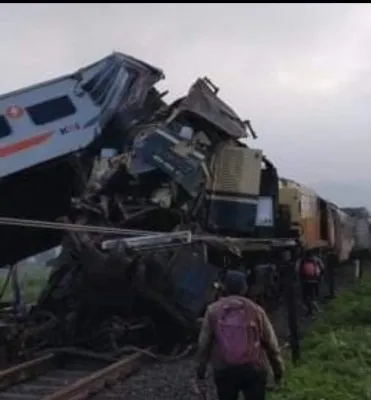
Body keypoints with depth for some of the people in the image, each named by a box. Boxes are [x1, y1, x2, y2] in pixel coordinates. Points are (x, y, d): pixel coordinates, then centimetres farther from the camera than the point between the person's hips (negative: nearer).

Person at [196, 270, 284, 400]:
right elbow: (271, 343, 6)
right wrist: (278, 368, 16)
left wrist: (201, 368, 16)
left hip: (224, 370, 1)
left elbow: (204, 343, 5)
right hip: (253, 369, -1)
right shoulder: (255, 310, 3)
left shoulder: (213, 311, 3)